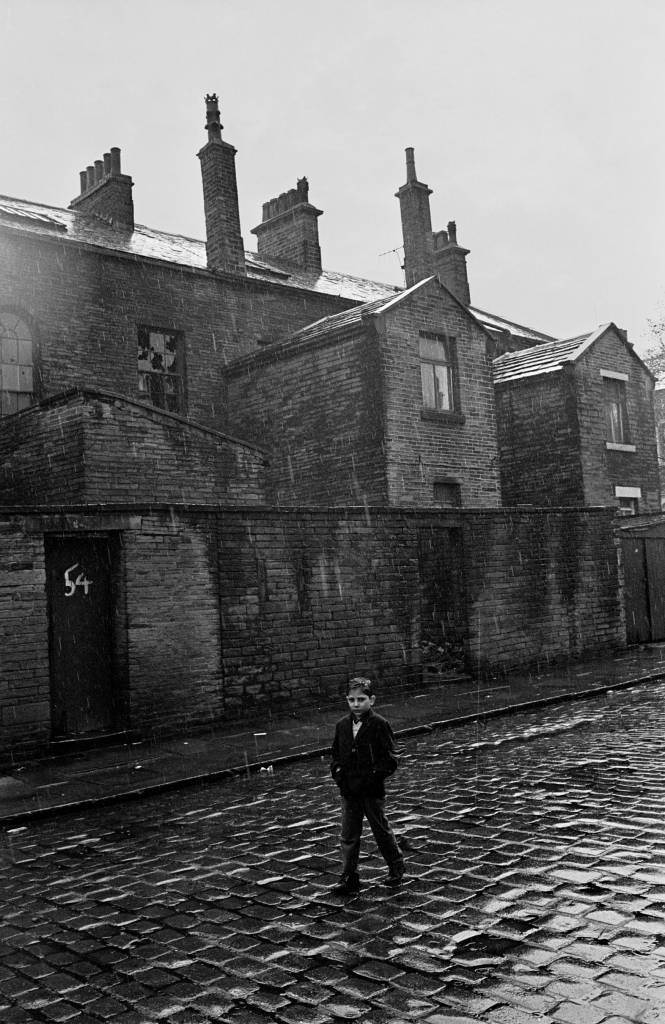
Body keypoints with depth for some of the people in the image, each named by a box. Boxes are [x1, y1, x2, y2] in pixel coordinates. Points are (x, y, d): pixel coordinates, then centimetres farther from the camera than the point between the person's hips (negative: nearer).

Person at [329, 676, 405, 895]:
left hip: (373, 790, -4)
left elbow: (390, 759, -10)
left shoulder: (380, 725, -11)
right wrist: (337, 771, -1)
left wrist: (374, 775, -18)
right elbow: (335, 754, 15)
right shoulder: (342, 725, 4)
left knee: (382, 831, 12)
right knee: (349, 836, 6)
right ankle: (349, 879, 14)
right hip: (349, 790, 4)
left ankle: (396, 866, 34)